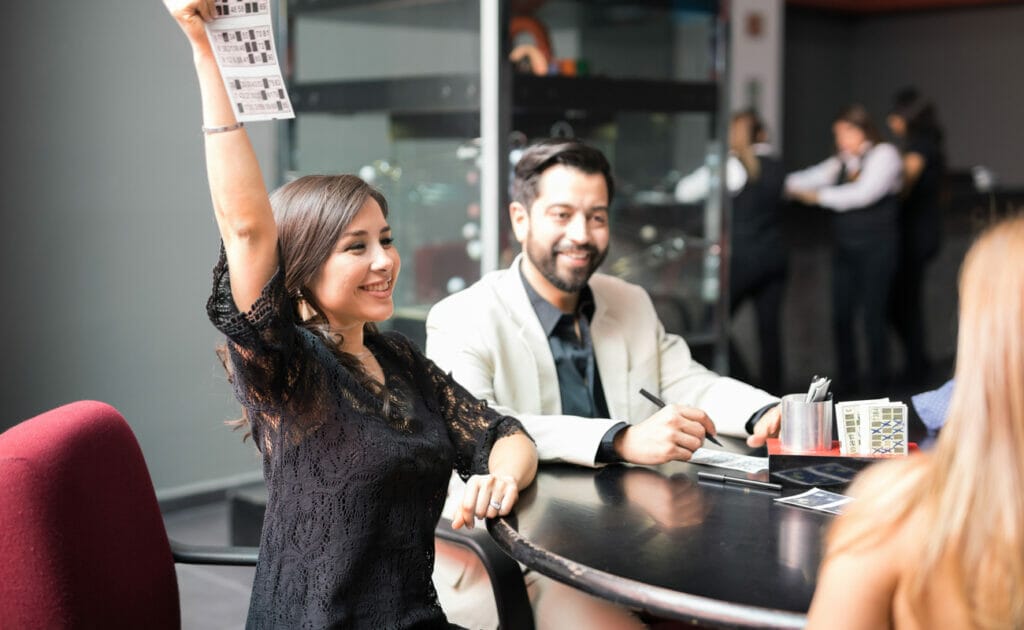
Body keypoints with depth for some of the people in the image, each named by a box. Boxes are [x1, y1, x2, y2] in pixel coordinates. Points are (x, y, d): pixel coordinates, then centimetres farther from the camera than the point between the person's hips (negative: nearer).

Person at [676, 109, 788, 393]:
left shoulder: (732, 166, -8)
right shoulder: (776, 167, 7)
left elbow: (684, 192, -5)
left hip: (742, 258, -6)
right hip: (774, 257, 6)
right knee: (769, 327, 6)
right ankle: (771, 389, 8)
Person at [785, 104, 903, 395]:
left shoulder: (884, 155, -4)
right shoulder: (840, 162, 14)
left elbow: (864, 194, -16)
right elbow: (810, 178, 4)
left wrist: (820, 196, -12)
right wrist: (783, 183, -13)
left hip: (875, 248, -6)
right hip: (845, 248, 6)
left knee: (873, 315, -3)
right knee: (841, 316, 5)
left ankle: (877, 382, 9)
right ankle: (846, 381, 15)